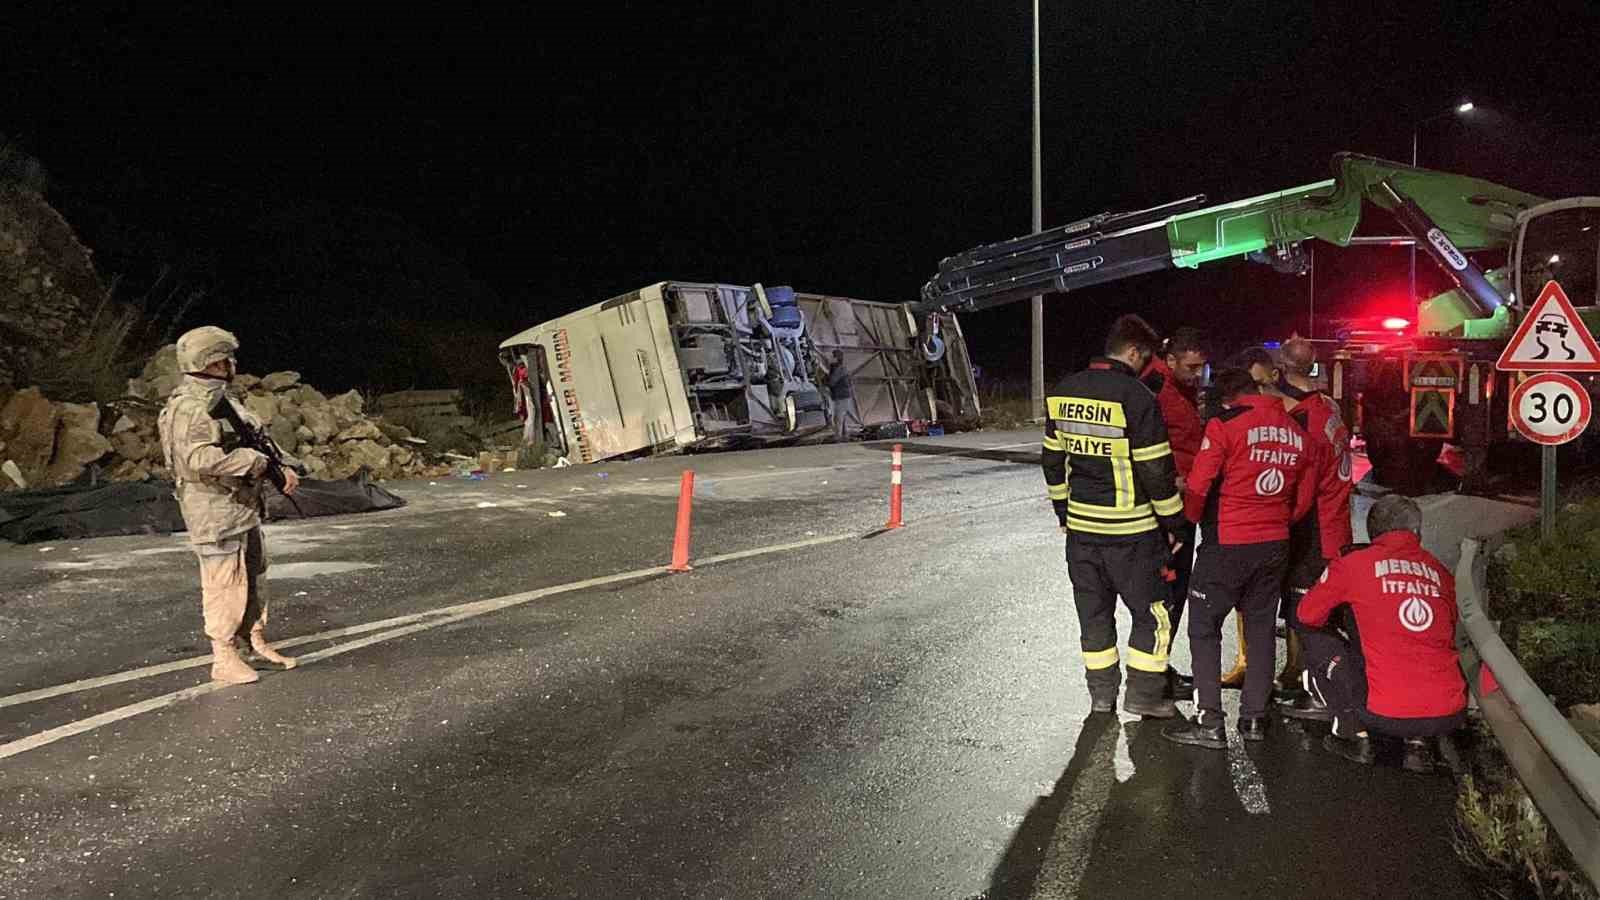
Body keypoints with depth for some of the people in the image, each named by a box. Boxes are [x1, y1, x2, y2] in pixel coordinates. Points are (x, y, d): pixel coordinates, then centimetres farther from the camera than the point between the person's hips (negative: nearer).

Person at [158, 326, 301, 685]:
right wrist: (254, 460, -21)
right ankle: (224, 660, 8)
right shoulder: (190, 407, -17)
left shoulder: (223, 399, 14)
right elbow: (201, 459, -30)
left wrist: (282, 467, -1)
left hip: (245, 507, 10)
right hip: (215, 511, -10)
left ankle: (257, 643, 29)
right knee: (224, 584, -2)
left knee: (252, 576, 17)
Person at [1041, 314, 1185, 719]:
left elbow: (1052, 458, 11)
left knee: (1093, 610, 15)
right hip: (1131, 531, -6)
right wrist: (1172, 522, -2)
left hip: (1081, 525, 6)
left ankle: (1101, 693, 25)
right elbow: (1156, 470, -14)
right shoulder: (1135, 397, -16)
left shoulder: (1064, 392, 4)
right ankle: (1144, 694, 16)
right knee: (1153, 611, 10)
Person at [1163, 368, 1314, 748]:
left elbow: (1198, 486, -13)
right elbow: (1302, 500, 13)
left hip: (1227, 545, -6)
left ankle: (1209, 721, 1)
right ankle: (1255, 717, 22)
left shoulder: (1224, 424, -12)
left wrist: (1189, 520, 5)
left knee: (1204, 627, 2)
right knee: (1261, 627, 16)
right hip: (1275, 546, 6)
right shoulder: (1296, 432, 7)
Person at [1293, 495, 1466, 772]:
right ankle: (1420, 743, 15)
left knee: (1318, 641, 16)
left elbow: (1308, 615, 11)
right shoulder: (1440, 571, 12)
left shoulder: (1355, 564, 1)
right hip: (1450, 717, 4)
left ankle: (1355, 734, 9)